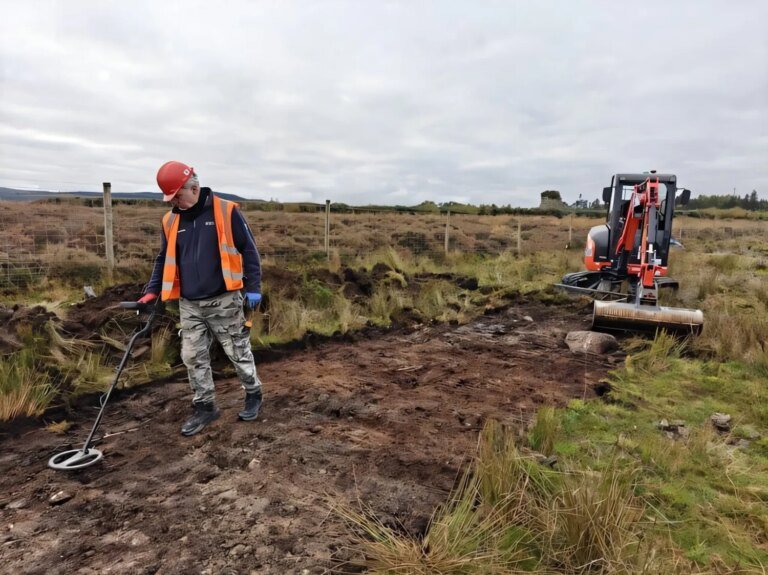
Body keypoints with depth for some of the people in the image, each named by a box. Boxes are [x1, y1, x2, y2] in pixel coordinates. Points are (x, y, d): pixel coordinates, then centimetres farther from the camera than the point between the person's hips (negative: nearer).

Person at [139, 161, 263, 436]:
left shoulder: (226, 211, -8)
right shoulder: (171, 220, 7)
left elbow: (248, 250, -6)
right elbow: (164, 259, 16)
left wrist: (253, 287, -10)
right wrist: (152, 291, 8)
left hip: (224, 301, -5)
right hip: (189, 305, 5)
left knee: (238, 352, 7)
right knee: (193, 357, 8)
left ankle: (253, 395, 28)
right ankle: (205, 407, 24)